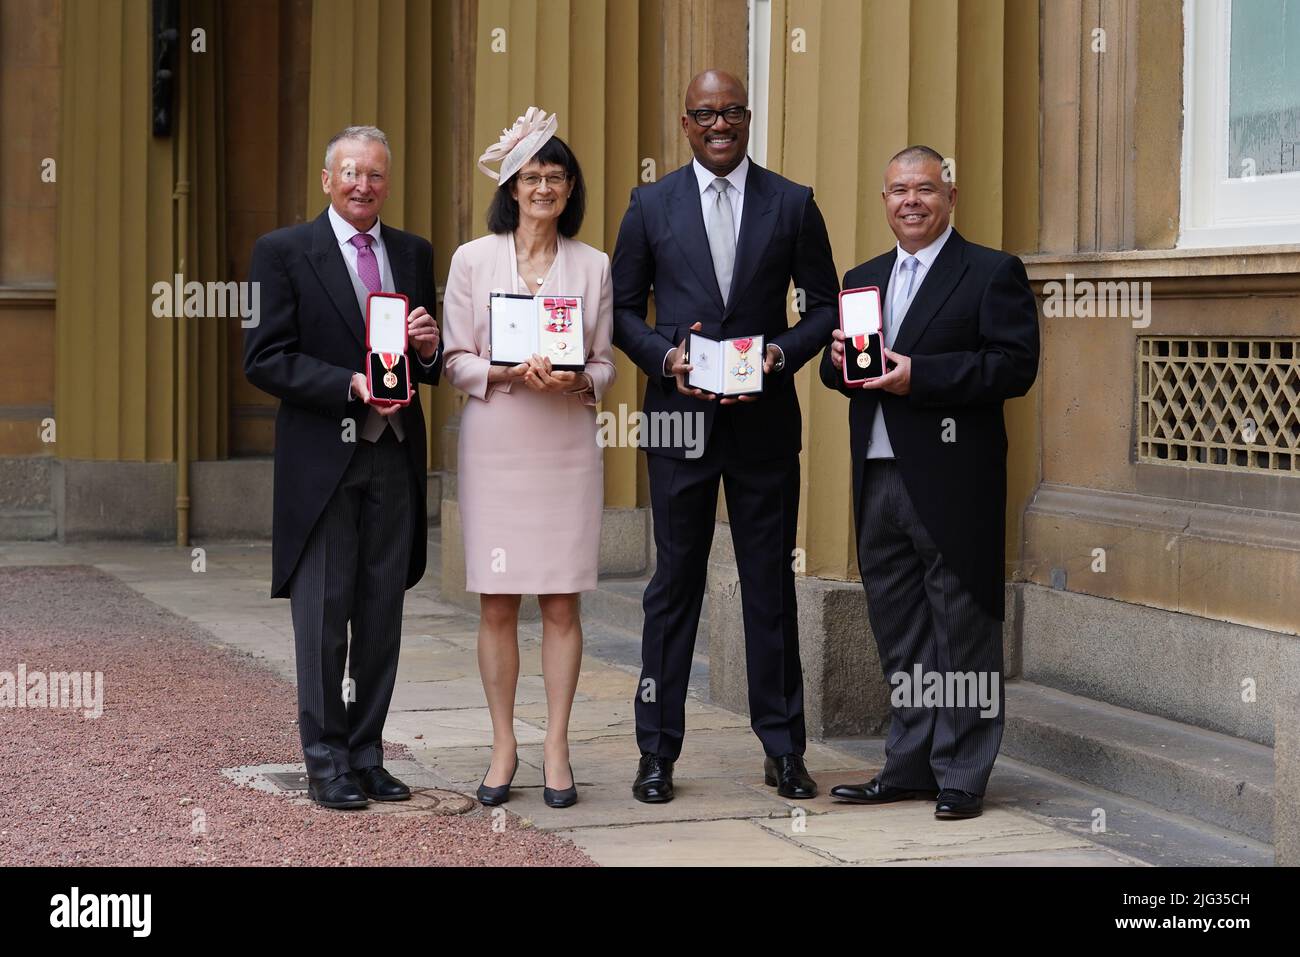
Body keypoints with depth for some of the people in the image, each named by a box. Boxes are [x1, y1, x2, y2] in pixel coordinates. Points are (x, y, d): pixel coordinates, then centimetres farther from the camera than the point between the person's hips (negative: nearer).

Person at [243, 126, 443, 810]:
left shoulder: (414, 253, 14)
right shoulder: (283, 252, -1)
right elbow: (263, 360, -8)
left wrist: (430, 349, -6)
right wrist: (351, 385, -17)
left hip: (394, 457, 4)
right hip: (321, 461, -4)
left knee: (382, 616, 8)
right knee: (323, 613, 0)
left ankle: (365, 755, 17)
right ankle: (326, 762, 9)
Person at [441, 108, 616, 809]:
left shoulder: (592, 266, 8)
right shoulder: (473, 259, 4)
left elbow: (605, 362, 10)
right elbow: (455, 361, 3)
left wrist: (577, 381, -12)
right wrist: (512, 373, -15)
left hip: (566, 447, 1)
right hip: (494, 443, -1)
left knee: (561, 603, 1)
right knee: (497, 603, 1)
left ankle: (556, 749, 9)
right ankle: (503, 747, 11)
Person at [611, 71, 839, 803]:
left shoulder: (793, 204, 5)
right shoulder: (652, 205, 6)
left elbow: (824, 305, 7)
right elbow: (622, 308, 8)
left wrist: (783, 353, -11)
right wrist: (664, 356, -10)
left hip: (764, 419, 0)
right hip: (681, 415, 0)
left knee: (771, 582, 5)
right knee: (675, 582, 4)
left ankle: (783, 748, 14)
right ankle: (658, 750, 11)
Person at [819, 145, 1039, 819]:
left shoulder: (993, 274, -2)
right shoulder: (862, 279, 19)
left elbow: (1015, 366, -12)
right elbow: (840, 373, 21)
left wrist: (918, 375, -18)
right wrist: (839, 358, -3)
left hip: (952, 483, -6)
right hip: (879, 479, 6)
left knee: (961, 631, -1)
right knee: (898, 635, 11)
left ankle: (961, 776, 6)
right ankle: (909, 768, 19)